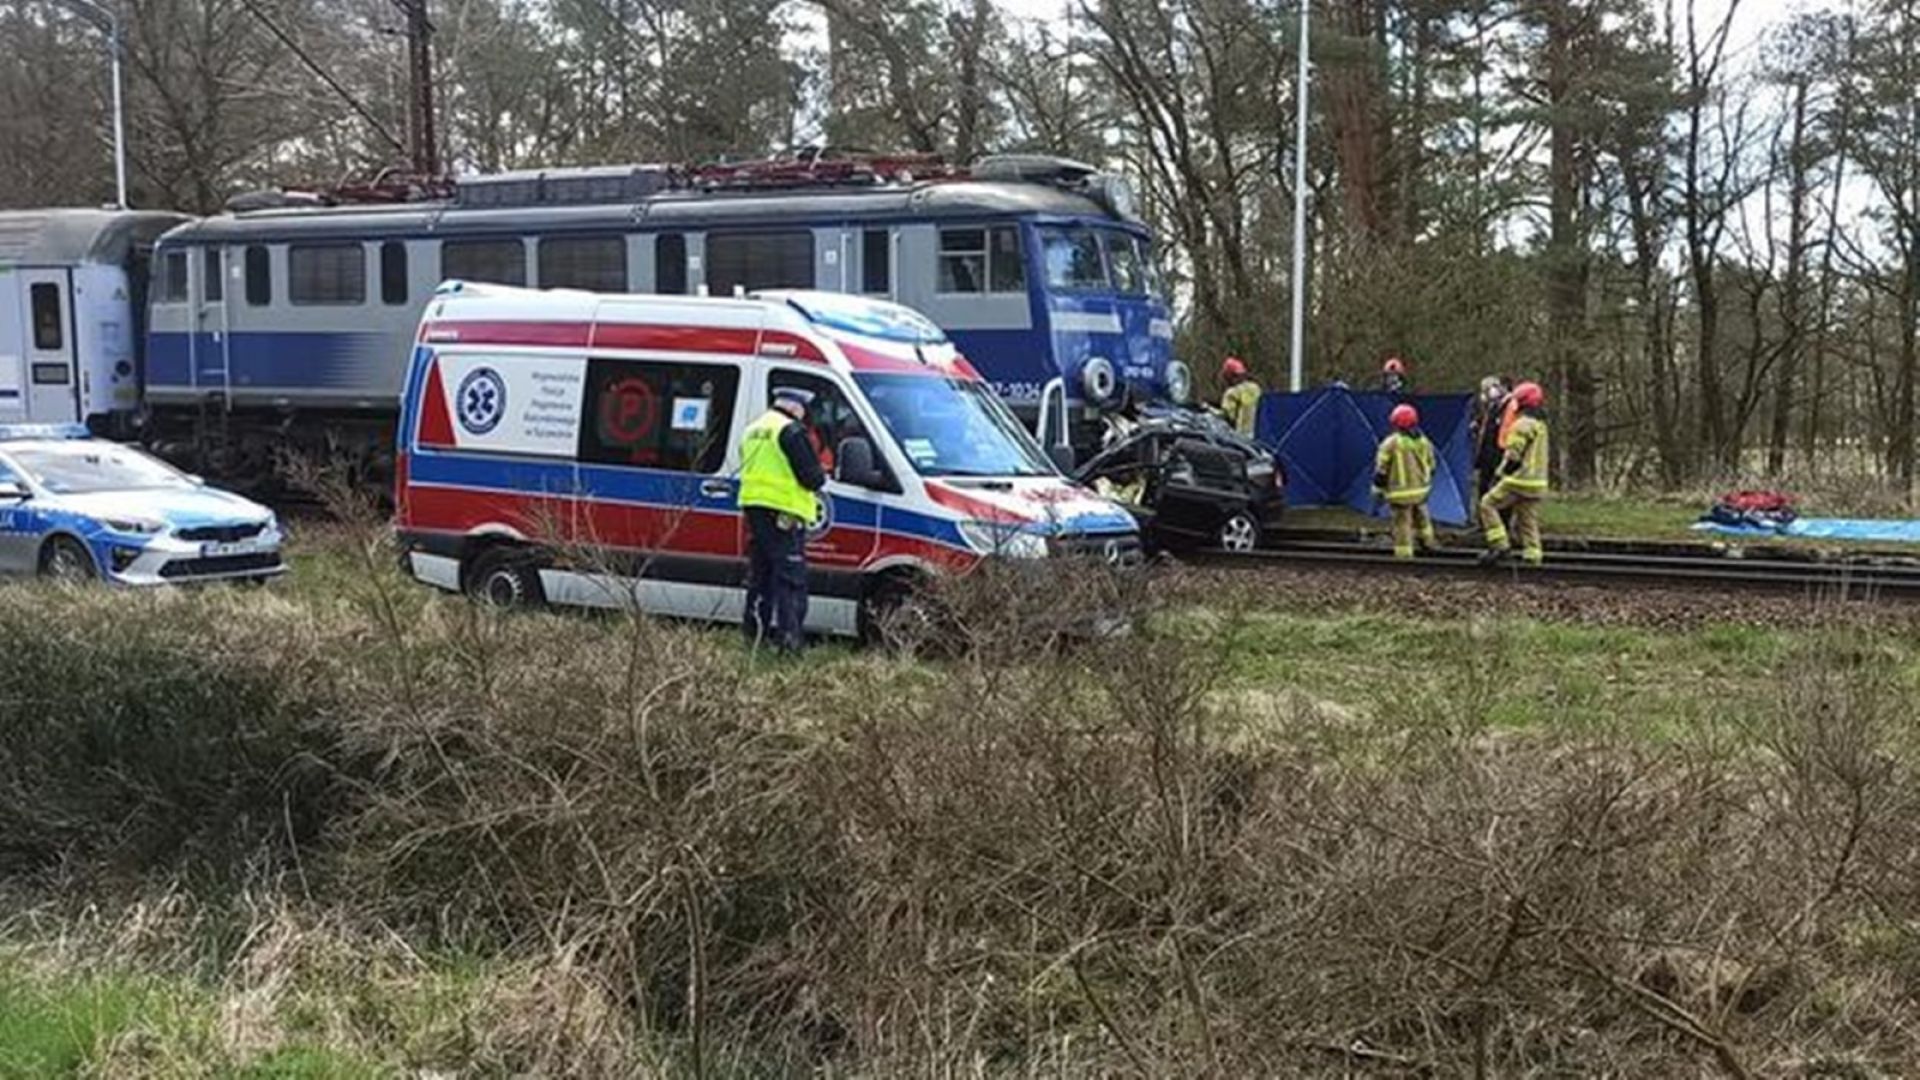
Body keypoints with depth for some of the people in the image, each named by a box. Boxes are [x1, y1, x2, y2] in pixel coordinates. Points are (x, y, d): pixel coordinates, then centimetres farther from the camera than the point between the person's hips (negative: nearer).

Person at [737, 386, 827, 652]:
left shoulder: (752, 431, 18)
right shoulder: (791, 431, -12)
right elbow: (812, 477, -14)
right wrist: (822, 476, 6)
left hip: (752, 506, 9)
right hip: (783, 513, -9)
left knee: (759, 574, 16)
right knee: (790, 577, -7)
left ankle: (754, 632, 20)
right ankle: (786, 635, -12)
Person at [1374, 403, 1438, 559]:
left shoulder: (1391, 443, -15)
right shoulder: (1423, 441, 4)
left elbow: (1381, 468, -12)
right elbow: (1430, 465, 14)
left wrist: (1378, 488, -1)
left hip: (1400, 492, -6)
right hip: (1420, 489, 6)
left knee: (1402, 522, 1)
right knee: (1421, 517, 26)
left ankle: (1403, 554, 4)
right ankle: (1427, 541, 42)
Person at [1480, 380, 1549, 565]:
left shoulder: (1523, 425, -13)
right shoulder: (1541, 425, 17)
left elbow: (1514, 455, -16)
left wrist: (1503, 472, -2)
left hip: (1519, 480, -9)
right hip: (1537, 481, 9)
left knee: (1488, 504, 0)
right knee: (1528, 522, 11)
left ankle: (1500, 545, -8)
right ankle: (1533, 557, 8)